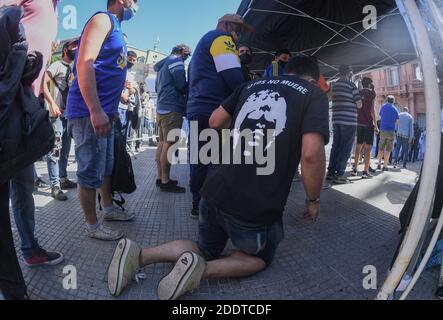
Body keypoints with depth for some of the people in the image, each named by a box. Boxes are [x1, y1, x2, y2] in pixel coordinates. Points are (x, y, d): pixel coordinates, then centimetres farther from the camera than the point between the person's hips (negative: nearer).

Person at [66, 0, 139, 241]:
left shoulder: (115, 29, 20)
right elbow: (84, 64, -21)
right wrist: (95, 111, -28)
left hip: (104, 112, 10)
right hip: (89, 112, -10)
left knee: (107, 166, 20)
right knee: (91, 171, -1)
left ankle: (108, 208, 36)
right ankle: (92, 226, 11)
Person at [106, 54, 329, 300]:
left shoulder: (252, 85, 16)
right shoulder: (315, 94, 1)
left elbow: (215, 122, 16)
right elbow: (311, 153, -14)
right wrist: (313, 200, 2)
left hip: (215, 193, 5)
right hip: (257, 207, -5)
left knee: (206, 250, 29)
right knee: (261, 258, 25)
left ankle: (139, 255, 6)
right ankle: (202, 270, -3)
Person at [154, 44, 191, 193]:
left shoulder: (163, 64, 24)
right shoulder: (176, 61, -5)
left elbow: (157, 87, 28)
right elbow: (182, 85, -14)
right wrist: (189, 90, 5)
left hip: (161, 107, 10)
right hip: (172, 108, -10)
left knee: (162, 142, 10)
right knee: (169, 144, -10)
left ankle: (160, 177, 15)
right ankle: (165, 182, -8)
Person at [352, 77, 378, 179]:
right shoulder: (371, 93, -4)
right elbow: (372, 110, -10)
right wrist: (376, 125, -7)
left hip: (359, 123, 5)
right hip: (368, 124, -5)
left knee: (359, 147, 12)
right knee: (368, 148, -3)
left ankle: (355, 169, 11)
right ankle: (366, 172, -7)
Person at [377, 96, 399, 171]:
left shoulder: (383, 107, 4)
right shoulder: (394, 109, 0)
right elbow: (397, 121, 4)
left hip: (383, 130, 2)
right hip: (391, 131, -2)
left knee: (381, 148, 12)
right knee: (388, 149, 1)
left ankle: (379, 164, 9)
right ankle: (385, 166, -1)